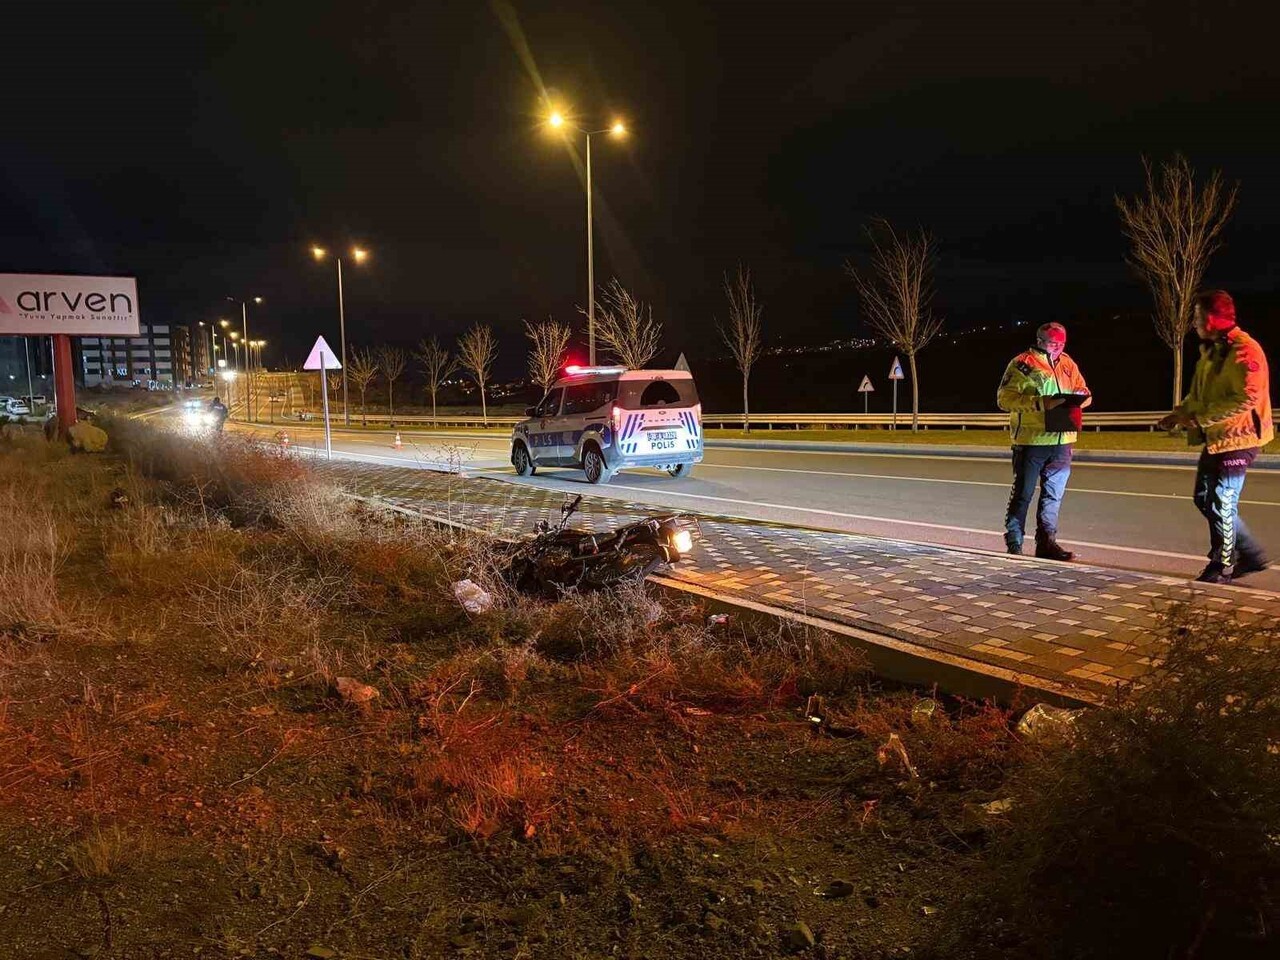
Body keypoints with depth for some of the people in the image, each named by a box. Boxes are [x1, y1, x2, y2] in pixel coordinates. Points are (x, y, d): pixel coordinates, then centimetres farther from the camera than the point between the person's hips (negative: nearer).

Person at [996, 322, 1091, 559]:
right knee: (1023, 494, 2)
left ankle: (1047, 543, 17)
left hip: (1062, 441, 6)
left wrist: (1080, 397, -4)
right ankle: (1013, 545, 11)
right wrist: (1041, 403, -21)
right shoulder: (1022, 364, -5)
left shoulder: (1068, 364, 14)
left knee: (1053, 495, 9)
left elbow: (1084, 392, 21)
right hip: (1030, 441, -6)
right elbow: (1005, 398, -12)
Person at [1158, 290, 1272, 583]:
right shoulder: (1210, 351, 14)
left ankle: (1221, 568, 11)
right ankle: (1250, 554, 26)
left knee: (1221, 504, -3)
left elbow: (1247, 398, -25)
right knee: (1204, 498, 14)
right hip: (1215, 438, 10)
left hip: (1236, 438, -10)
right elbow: (1198, 394, 21)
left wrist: (1200, 417, -23)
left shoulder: (1244, 350, -17)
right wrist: (1179, 414, 4)